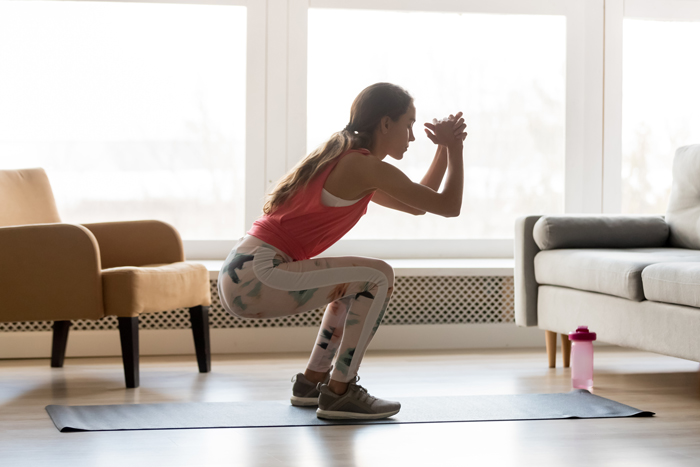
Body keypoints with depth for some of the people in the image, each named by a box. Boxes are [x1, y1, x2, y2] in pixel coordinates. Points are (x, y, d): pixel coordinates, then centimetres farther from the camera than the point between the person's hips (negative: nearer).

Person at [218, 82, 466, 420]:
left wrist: (445, 149, 22)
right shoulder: (367, 167, -10)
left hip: (241, 272, 10)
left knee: (357, 283, 25)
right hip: (256, 276, -10)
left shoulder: (345, 161, 20)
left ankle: (312, 382, 26)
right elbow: (448, 206, -6)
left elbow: (417, 207, 28)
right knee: (378, 277, -8)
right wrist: (454, 147, 7)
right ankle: (338, 393, -4)